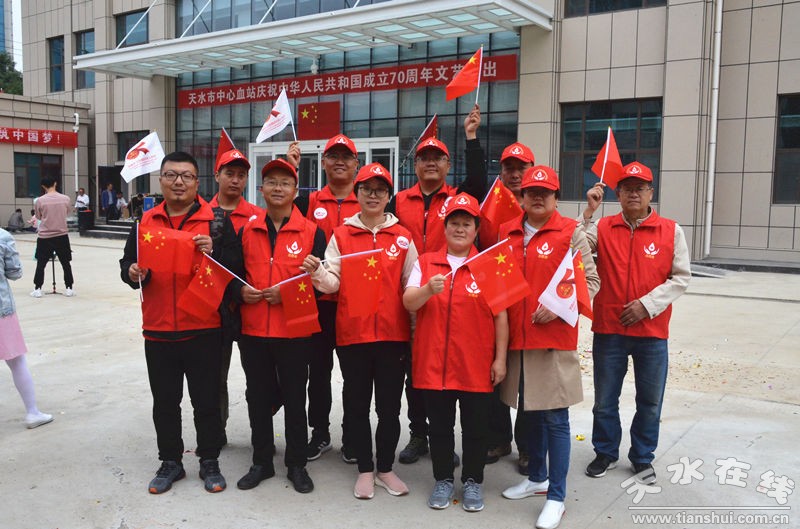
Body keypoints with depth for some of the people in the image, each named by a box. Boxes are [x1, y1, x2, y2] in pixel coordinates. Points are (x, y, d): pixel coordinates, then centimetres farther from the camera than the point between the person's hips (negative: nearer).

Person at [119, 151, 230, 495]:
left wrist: (214, 254, -24)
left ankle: (209, 462, 24)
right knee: (164, 402, 14)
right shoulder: (146, 222, 9)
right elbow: (128, 263, 13)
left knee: (206, 401, 8)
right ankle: (170, 462, 30)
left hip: (203, 330, -3)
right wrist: (133, 273, -9)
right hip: (158, 330, 3)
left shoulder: (215, 220, -3)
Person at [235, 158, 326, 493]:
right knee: (258, 398, 12)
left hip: (294, 331, -3)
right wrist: (241, 291, -6)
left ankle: (297, 464, 22)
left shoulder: (312, 232, -2)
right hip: (253, 330, 3)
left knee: (295, 399, 7)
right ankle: (261, 462, 27)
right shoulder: (246, 230, 7)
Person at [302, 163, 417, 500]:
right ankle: (365, 470, 23)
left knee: (389, 405, 8)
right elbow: (332, 282, -1)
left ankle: (386, 468, 25)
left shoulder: (402, 237, 5)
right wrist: (316, 273, -22)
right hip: (352, 333, 0)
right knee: (357, 404, 9)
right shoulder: (341, 235, 4)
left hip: (393, 333, 0)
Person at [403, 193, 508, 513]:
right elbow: (409, 303, -4)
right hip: (433, 363, 1)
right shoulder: (425, 263, 5)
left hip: (476, 366, -1)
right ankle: (443, 480, 28)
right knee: (439, 427, 12)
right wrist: (429, 289, -25)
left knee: (475, 428, 9)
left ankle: (472, 482, 26)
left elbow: (500, 316, 1)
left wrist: (500, 358, -3)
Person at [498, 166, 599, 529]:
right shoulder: (506, 233, 9)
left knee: (555, 417, -1)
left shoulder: (571, 233, -3)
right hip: (516, 337, 5)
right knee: (529, 411, 18)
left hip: (555, 339, -5)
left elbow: (590, 281, -3)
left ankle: (556, 497, 10)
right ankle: (537, 478, 36)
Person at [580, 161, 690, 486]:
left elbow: (681, 277, -1)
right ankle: (606, 453, 33)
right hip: (609, 329, 0)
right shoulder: (602, 228, 0)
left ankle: (642, 457, 32)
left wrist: (647, 304, -12)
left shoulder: (670, 231, -1)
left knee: (650, 401, 11)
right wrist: (588, 212, -17)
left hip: (652, 331, 0)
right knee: (605, 399, 13)